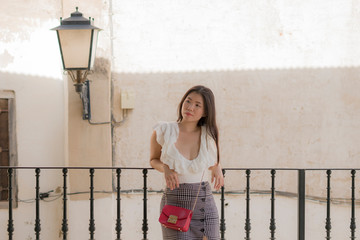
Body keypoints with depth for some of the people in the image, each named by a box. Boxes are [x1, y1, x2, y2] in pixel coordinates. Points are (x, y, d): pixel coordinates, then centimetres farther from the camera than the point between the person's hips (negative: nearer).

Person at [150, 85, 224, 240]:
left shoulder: (209, 134, 1)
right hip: (174, 202, -2)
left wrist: (217, 169, -3)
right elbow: (154, 160, 12)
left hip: (204, 202, 2)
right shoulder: (163, 131, -5)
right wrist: (165, 168, -9)